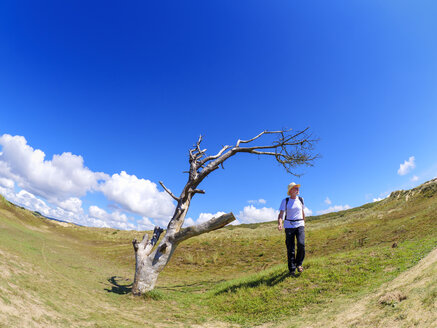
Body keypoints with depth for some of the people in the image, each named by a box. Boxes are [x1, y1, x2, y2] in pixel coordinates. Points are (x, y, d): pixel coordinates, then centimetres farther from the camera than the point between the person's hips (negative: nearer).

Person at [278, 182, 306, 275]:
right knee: (290, 248, -2)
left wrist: (304, 223, 26)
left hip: (299, 225, 2)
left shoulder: (301, 199, 9)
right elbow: (281, 214, -5)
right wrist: (280, 224, -22)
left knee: (301, 244, -18)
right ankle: (292, 269, 12)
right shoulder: (285, 201, 0)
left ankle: (299, 263, 6)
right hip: (289, 226, -2)